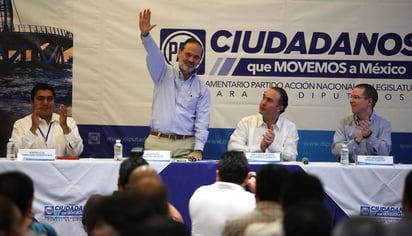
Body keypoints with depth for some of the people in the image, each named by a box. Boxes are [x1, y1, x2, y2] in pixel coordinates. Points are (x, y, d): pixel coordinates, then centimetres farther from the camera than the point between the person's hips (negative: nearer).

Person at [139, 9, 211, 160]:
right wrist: (145, 35, -29)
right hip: (157, 142, 0)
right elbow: (154, 56, -9)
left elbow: (202, 122, 3)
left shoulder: (202, 89, 11)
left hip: (186, 145, 0)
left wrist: (198, 150, -10)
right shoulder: (165, 74, 10)